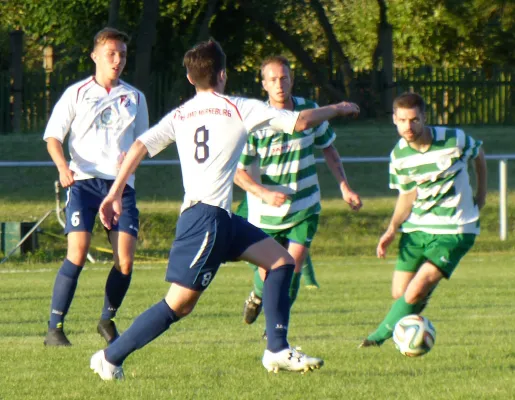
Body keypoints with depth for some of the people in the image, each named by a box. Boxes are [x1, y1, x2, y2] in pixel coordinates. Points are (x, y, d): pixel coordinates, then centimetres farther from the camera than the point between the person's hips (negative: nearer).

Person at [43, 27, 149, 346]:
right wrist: (63, 166, -15)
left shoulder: (135, 98, 13)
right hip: (84, 180, -3)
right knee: (78, 253, -17)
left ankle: (108, 320, 16)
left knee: (125, 260, -8)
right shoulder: (77, 94, 6)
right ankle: (55, 328, -11)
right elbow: (53, 136, 3)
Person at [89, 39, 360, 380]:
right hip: (207, 215, -8)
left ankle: (277, 351, 7)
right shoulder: (239, 108, -4)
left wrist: (115, 193, 6)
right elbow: (300, 122, -2)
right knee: (180, 303, -7)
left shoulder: (180, 115, 12)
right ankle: (111, 357, -4)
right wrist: (337, 109, 15)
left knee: (282, 261, 12)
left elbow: (140, 146, 3)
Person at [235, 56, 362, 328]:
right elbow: (237, 171, -13)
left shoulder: (309, 111, -5)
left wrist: (344, 187, 9)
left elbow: (328, 148, 12)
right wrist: (264, 194, -29)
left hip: (304, 208, 2)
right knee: (267, 273, 6)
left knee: (292, 270, -10)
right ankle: (258, 296, 43)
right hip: (266, 213, -2)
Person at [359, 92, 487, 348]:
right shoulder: (399, 155, -5)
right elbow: (407, 194, 8)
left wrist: (481, 195, 12)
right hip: (416, 228, 4)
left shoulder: (454, 140, -16)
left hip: (454, 231, -4)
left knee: (415, 292, -18)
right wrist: (392, 229, -6)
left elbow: (478, 155, 7)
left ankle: (381, 336, -3)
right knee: (399, 294, 4)